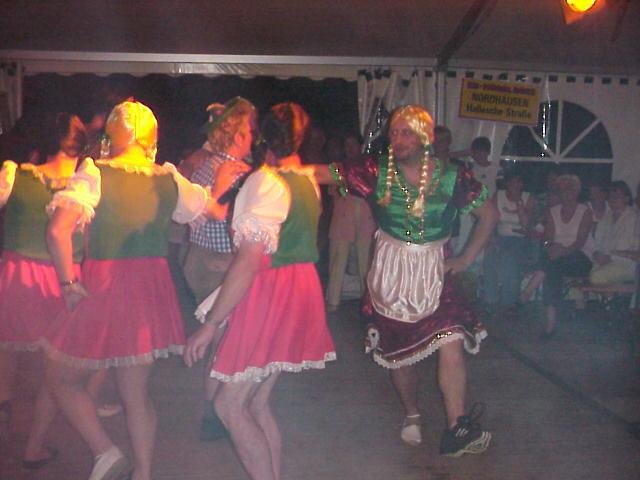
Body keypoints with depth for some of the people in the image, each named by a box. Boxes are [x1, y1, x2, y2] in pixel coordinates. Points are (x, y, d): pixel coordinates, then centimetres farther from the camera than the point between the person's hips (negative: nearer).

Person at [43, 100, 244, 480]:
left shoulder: (95, 175, -11)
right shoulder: (170, 179, 2)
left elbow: (58, 229, -24)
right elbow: (215, 212, 14)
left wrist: (68, 283, -13)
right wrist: (221, 188, 33)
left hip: (103, 288, -5)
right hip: (152, 288, 5)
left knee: (63, 378, 17)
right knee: (137, 392, 16)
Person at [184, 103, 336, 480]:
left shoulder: (267, 181, -16)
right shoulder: (308, 180, 10)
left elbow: (249, 262, -23)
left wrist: (210, 325, -20)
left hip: (269, 293, -9)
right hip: (300, 289, 9)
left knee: (230, 405, -1)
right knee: (258, 403, 16)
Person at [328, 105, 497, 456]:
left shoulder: (452, 176, -6)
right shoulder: (378, 172, -6)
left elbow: (489, 214, 4)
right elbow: (329, 175, -13)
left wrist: (466, 259, -1)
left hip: (433, 272, -1)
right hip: (390, 272, 1)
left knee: (451, 342, -19)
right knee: (399, 350, 12)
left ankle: (456, 430, -10)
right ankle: (411, 416, 37)